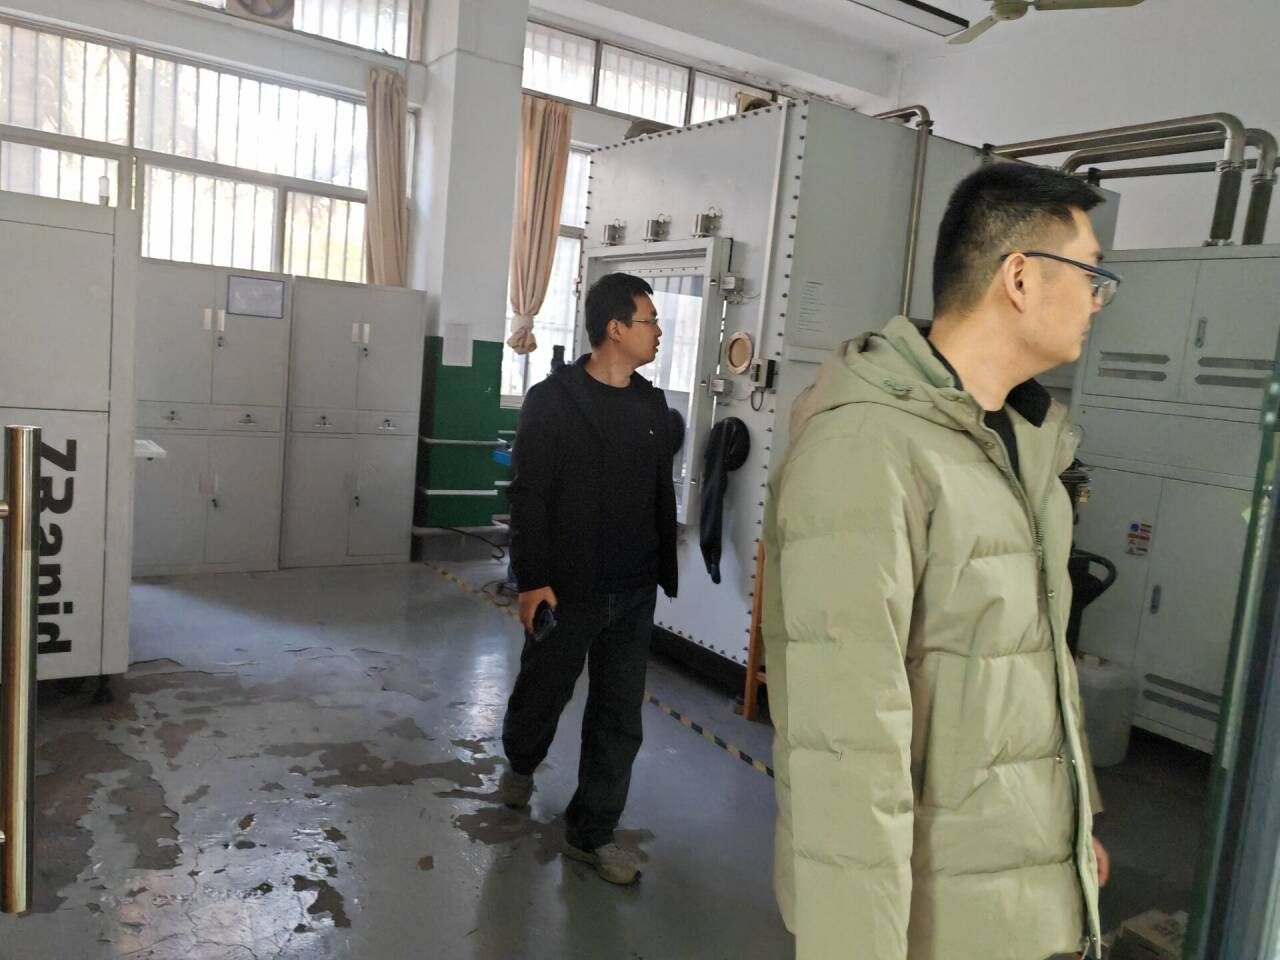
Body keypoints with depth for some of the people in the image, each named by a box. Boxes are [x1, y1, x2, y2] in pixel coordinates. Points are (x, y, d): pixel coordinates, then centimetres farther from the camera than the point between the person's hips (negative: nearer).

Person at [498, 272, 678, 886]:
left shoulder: (652, 404, 7)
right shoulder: (552, 401, -9)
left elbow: (661, 494, 12)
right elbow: (528, 496, -12)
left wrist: (664, 569, 10)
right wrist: (532, 580, -17)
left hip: (634, 592, 5)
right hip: (567, 587, -4)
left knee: (620, 717, 7)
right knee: (543, 691, 15)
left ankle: (591, 832, 23)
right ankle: (521, 764, 47)